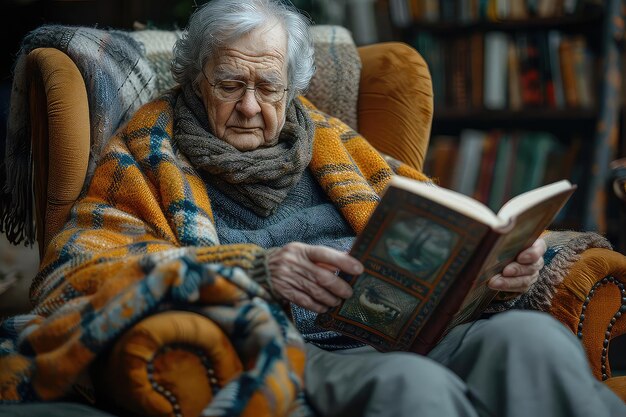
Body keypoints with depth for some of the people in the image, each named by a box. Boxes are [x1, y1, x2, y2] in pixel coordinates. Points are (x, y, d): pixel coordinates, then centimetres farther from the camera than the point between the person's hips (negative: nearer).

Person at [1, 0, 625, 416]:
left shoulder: (326, 141, 26)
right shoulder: (150, 152, 13)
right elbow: (71, 277, -2)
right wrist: (253, 269, -15)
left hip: (393, 337, 5)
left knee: (531, 336, -26)